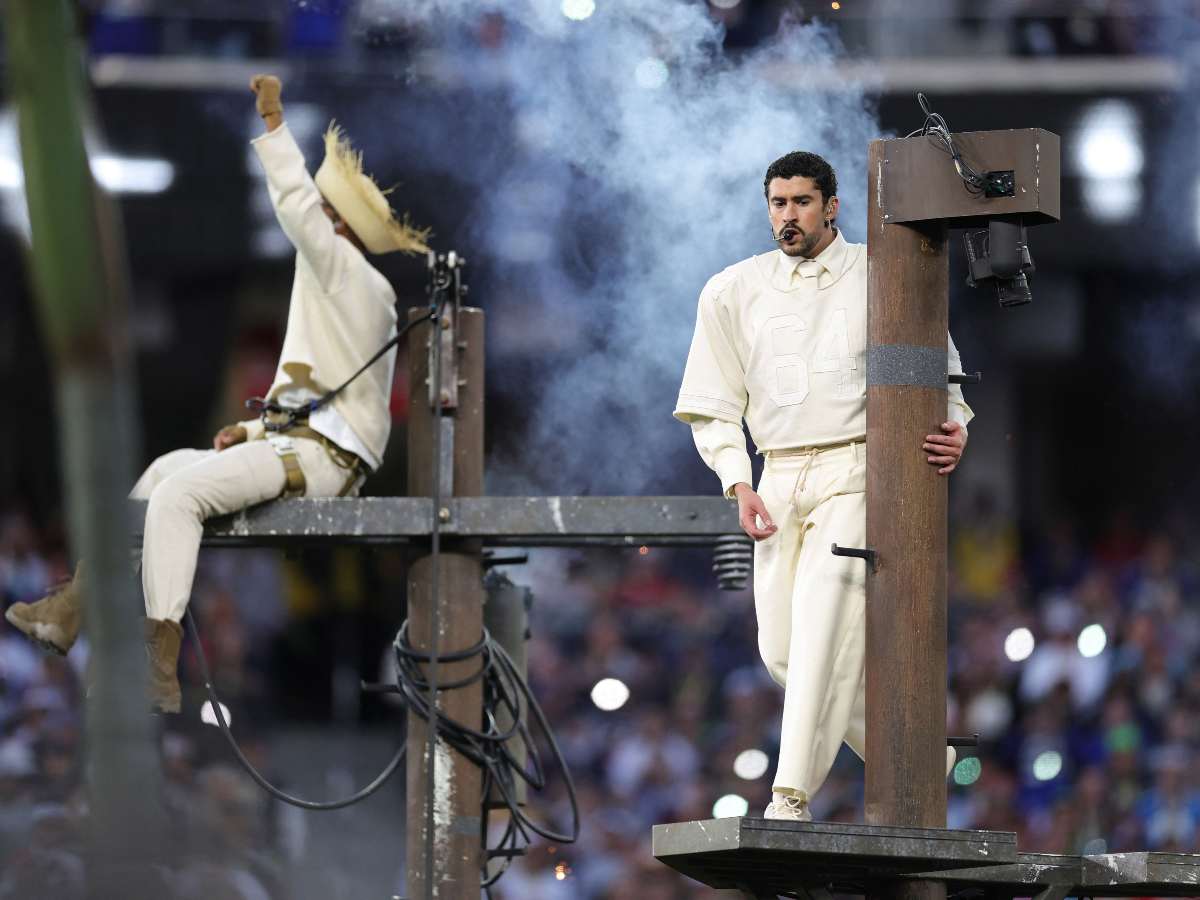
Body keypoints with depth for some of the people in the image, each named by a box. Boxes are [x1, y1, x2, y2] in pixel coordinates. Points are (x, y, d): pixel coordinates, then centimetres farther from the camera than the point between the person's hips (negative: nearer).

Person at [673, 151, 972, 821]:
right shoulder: (733, 292, 12)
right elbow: (713, 406, 14)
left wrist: (955, 433, -11)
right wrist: (739, 484, -1)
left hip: (857, 470, -4)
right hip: (779, 479, 4)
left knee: (824, 621, -20)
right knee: (782, 648, 1)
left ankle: (793, 797, -23)